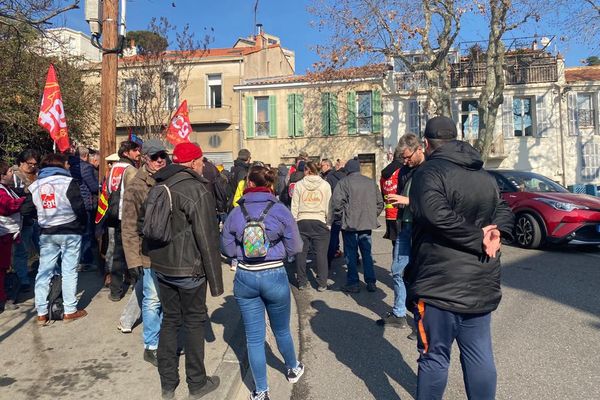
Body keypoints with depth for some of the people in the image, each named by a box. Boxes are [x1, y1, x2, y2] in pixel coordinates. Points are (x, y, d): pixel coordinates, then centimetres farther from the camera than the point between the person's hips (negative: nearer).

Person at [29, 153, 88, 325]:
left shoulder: (34, 186, 7)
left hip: (46, 234, 5)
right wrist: (83, 225, 3)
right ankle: (70, 311, 8)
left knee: (44, 272, 10)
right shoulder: (68, 182, -10)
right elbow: (79, 208, -11)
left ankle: (41, 313, 14)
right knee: (69, 271, 2)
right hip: (70, 233, -4)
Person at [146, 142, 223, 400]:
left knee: (170, 320, 17)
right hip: (188, 269, -7)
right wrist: (215, 280, -13)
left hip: (161, 266, 7)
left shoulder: (159, 187, 7)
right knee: (194, 321, 9)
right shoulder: (197, 190, -17)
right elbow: (207, 239, -19)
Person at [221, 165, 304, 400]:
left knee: (254, 337, 12)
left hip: (245, 278, 1)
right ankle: (293, 369, 46)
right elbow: (295, 248, -7)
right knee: (281, 330, 22)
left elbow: (227, 249, 1)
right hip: (275, 277, -1)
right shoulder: (281, 211, -10)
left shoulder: (236, 213, -4)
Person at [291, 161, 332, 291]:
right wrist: (328, 222, 9)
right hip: (319, 221, -1)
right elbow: (328, 206, 1)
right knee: (321, 253, 4)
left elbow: (294, 206, 2)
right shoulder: (325, 185, 1)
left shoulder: (299, 185, 1)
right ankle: (322, 284, 7)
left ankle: (302, 282, 16)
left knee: (301, 253, 9)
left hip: (302, 221, 1)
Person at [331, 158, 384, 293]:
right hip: (367, 223, 5)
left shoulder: (344, 182, -9)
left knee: (351, 254, 5)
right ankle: (371, 282, 16)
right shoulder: (371, 182, 8)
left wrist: (340, 216, -1)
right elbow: (380, 202, 11)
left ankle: (353, 283, 10)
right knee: (367, 253, 13)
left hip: (350, 224, -4)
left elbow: (337, 202, -16)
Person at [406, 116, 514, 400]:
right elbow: (504, 211, 18)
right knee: (479, 354, 16)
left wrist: (478, 239, -16)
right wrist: (497, 232, -2)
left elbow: (437, 216, -27)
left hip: (440, 282, -7)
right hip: (481, 281, 7)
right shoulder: (485, 176, 14)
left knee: (435, 356, 6)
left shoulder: (430, 171, -12)